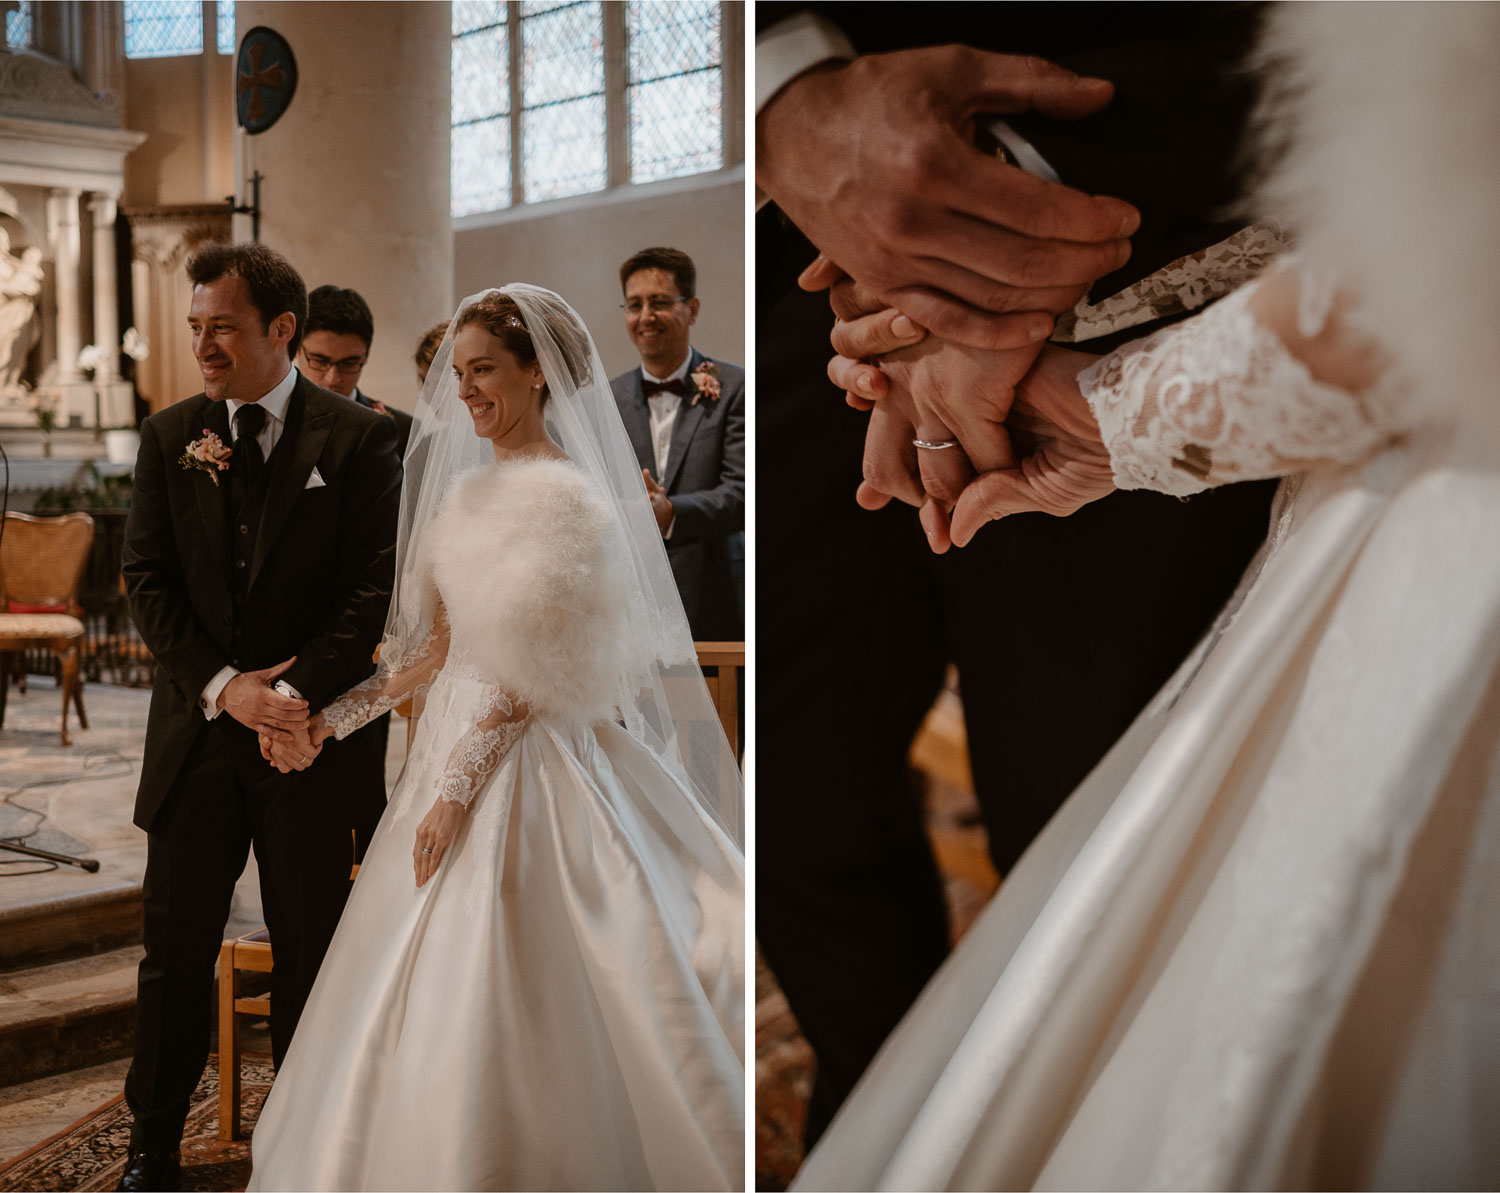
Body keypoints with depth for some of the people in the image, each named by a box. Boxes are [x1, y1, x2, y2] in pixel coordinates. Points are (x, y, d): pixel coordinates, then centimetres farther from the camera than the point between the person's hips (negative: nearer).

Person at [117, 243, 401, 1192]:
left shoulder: (359, 439, -4)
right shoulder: (170, 436, 6)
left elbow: (376, 589, -8)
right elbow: (147, 579, 2)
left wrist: (297, 696, -17)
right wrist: (222, 686, -11)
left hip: (309, 730, -2)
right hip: (195, 733, 2)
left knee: (311, 952, 9)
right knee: (176, 952, 8)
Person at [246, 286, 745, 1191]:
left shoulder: (564, 495, -14)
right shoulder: (470, 491, 11)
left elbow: (530, 678, -17)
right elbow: (441, 650, 13)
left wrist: (456, 788, -18)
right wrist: (335, 718, 10)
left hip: (525, 760, -8)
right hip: (459, 743, 8)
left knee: (493, 1000, -4)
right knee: (440, 991, 14)